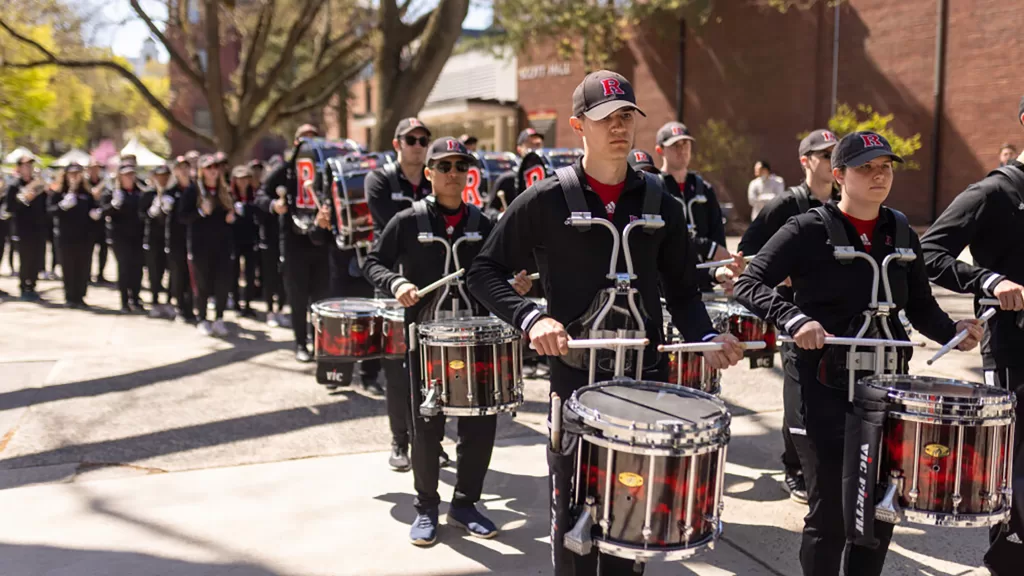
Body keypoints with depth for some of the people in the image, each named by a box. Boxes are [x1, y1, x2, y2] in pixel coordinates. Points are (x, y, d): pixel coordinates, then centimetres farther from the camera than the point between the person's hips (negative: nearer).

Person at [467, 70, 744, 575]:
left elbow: (682, 290, 11)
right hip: (575, 376, -3)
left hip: (646, 376, 3)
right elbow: (484, 272, -3)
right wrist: (531, 318, -19)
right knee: (573, 513, 7)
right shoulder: (545, 201, -6)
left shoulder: (660, 205, 5)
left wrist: (705, 337, -7)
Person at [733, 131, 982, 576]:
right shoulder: (809, 231, -7)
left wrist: (951, 331, -6)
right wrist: (794, 319, -28)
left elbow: (921, 307, 14)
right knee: (831, 510, 0)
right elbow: (748, 285, -13)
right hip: (825, 388, -5)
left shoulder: (902, 234, 9)